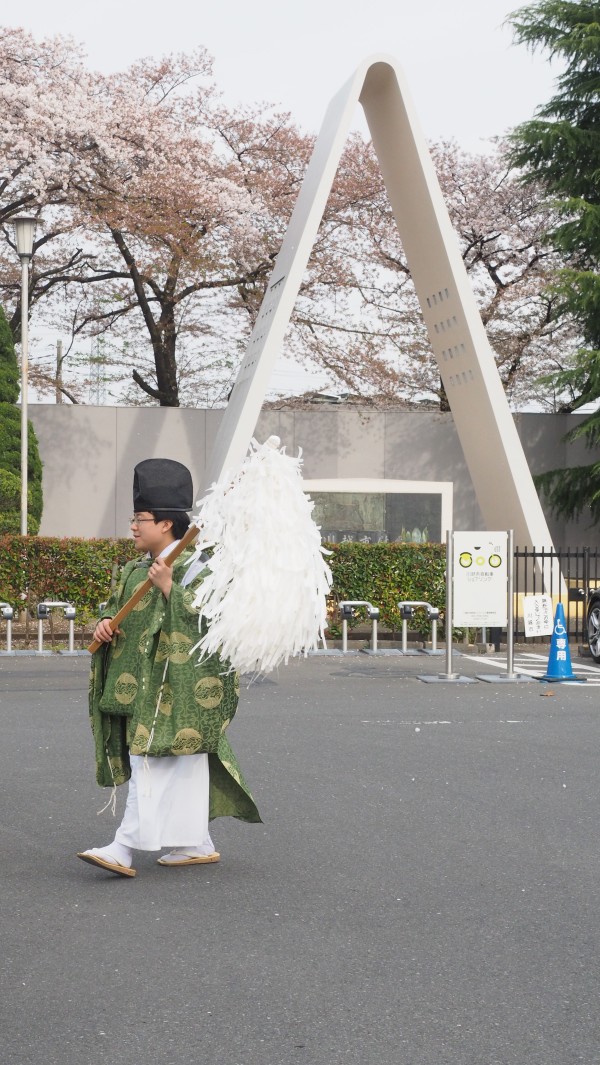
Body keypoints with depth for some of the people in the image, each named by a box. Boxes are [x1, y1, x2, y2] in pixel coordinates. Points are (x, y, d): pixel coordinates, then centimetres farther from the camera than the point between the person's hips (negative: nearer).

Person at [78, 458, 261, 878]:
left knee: (151, 762, -11)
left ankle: (125, 848, -13)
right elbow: (119, 608, 22)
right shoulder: (136, 570, 15)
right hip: (139, 683, 8)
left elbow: (206, 618, -18)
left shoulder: (192, 567, -9)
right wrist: (105, 624, 0)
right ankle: (197, 844, 19)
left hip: (176, 683, -8)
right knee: (178, 767, 12)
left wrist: (168, 588, -24)